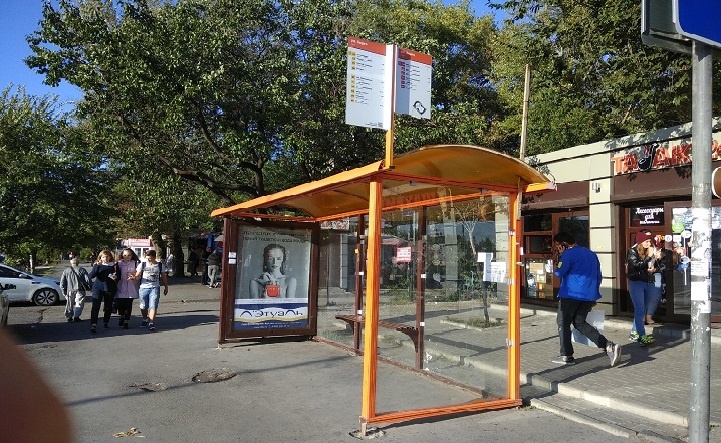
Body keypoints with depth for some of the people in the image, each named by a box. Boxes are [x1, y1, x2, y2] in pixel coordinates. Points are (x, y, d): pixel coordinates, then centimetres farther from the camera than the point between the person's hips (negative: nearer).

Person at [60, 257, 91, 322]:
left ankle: (69, 317, 20)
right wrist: (89, 286, 10)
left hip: (69, 290, 3)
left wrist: (63, 290, 14)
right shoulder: (82, 270, -1)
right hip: (79, 290, -3)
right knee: (79, 303, 1)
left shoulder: (66, 270, 7)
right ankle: (76, 316, -11)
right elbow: (87, 279, -5)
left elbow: (62, 282, 7)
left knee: (69, 304, 15)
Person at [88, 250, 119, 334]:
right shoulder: (97, 265, 2)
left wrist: (115, 278, -13)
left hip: (110, 289, 2)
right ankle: (93, 325, -19)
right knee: (95, 307, -13)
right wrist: (97, 266, -20)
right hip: (98, 288, -2)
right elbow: (91, 276, -10)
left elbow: (118, 276, 10)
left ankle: (105, 322, 30)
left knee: (108, 307, 11)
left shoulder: (114, 265, 4)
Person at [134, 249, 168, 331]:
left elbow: (164, 277, 14)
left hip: (155, 288, -1)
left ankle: (151, 323, -14)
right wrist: (134, 277, -26)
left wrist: (166, 287, 15)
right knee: (143, 307, 11)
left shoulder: (160, 265, 6)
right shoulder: (142, 265, 4)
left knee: (153, 306, -12)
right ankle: (145, 320, 35)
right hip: (143, 288, 1)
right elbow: (137, 276, -3)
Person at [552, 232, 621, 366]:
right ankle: (609, 346, 2)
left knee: (563, 323, 6)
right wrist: (593, 296, 24)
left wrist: (558, 264, 8)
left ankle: (566, 356, 6)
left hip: (571, 294, -8)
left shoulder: (568, 254, -8)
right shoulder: (591, 253, 18)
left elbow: (559, 273, -12)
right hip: (589, 295, 8)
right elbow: (598, 275, 21)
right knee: (580, 322, 15)